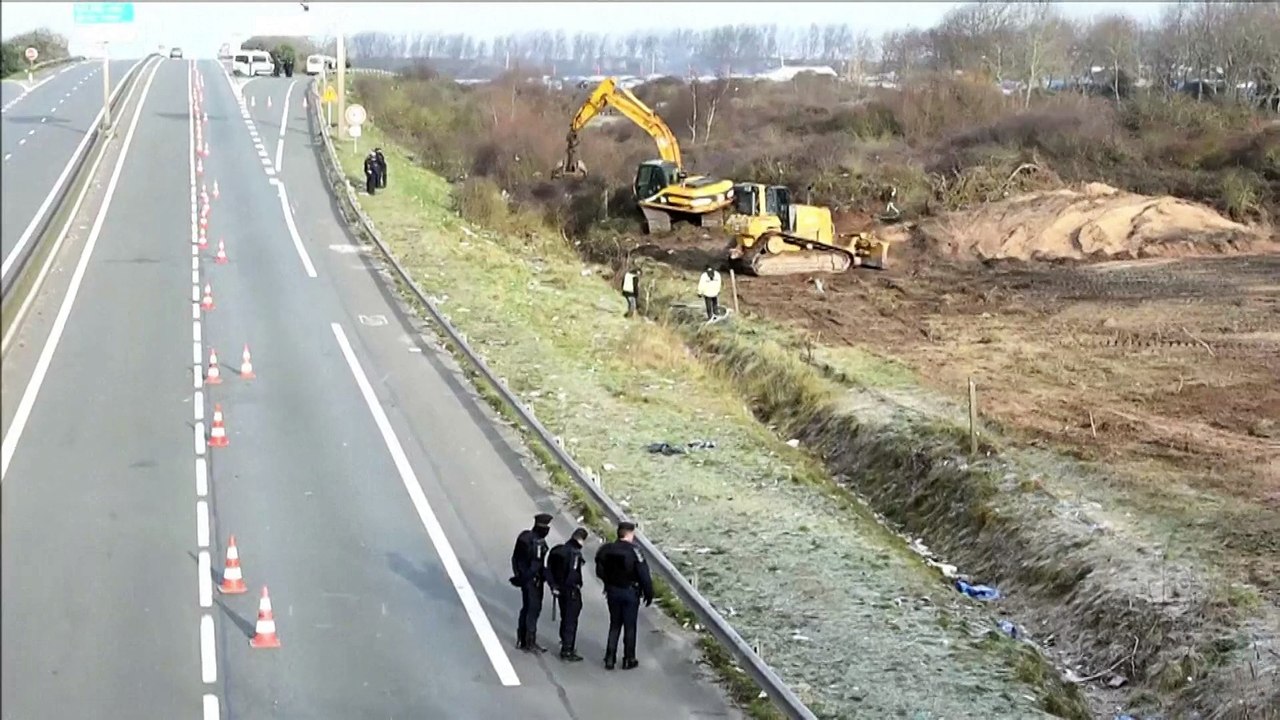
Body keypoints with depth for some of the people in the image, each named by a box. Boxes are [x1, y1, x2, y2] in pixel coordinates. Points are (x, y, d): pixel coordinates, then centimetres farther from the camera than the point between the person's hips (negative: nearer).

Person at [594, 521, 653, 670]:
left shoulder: (607, 550, -3)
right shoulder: (634, 551, -17)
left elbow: (600, 572, 5)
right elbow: (644, 575, -16)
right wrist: (649, 594, -5)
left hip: (612, 592, 4)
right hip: (630, 593, -4)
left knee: (614, 625, 15)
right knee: (629, 627, 8)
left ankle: (610, 658, 12)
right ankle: (629, 660, 14)